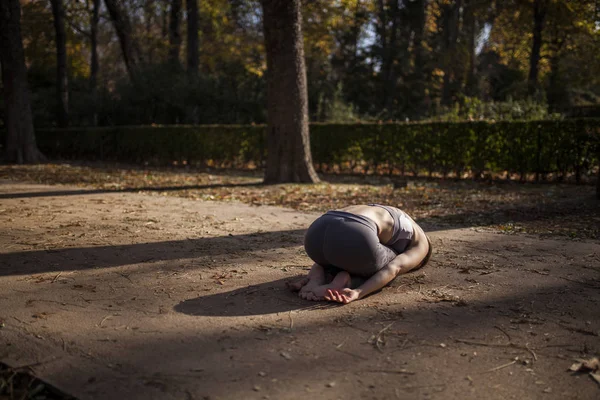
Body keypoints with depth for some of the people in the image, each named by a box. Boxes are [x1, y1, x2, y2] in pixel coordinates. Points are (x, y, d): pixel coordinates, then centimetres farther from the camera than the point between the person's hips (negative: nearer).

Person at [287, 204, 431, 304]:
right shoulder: (421, 244, 26)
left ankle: (316, 279, 6)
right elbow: (393, 269, 4)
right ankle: (341, 283, -2)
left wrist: (312, 277, 22)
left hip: (315, 235, 6)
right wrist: (357, 294, -9)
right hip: (351, 241, -5)